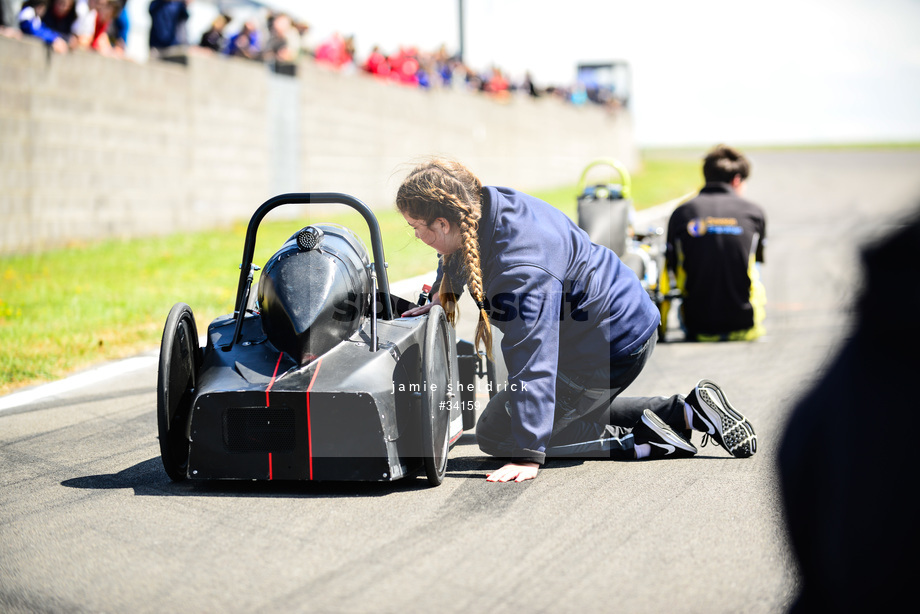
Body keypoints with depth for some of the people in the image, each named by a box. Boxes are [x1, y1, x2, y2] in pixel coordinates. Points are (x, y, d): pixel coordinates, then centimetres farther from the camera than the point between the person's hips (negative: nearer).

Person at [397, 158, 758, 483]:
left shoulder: (521, 268, -35)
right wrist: (440, 299, 9)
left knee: (495, 434, -1)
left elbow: (532, 363, -39)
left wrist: (527, 455, -39)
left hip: (612, 353, -10)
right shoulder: (489, 205, -7)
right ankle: (685, 412, 16)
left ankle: (639, 442, -8)